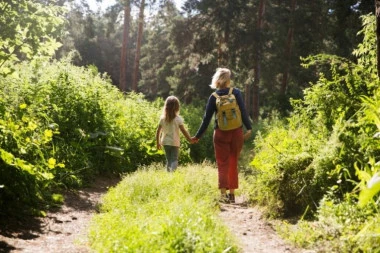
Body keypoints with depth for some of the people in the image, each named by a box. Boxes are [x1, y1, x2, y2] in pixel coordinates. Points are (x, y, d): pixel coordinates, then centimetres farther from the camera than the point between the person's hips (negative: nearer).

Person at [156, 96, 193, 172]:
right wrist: (190, 139, 1)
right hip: (174, 143, -4)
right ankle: (172, 172, -22)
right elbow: (183, 130, -9)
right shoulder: (178, 119, -10)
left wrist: (158, 142, 14)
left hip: (165, 142, 4)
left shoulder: (162, 118, 0)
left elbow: (158, 131, 4)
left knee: (168, 160, 17)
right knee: (174, 160, -1)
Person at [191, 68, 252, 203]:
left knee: (222, 164, 4)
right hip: (236, 132, 1)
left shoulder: (213, 97, -1)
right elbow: (243, 112, -8)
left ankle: (223, 193, -11)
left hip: (221, 134, -1)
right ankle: (232, 194, 17)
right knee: (233, 164, 12)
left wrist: (198, 136, 7)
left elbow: (206, 119, 0)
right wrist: (249, 128, -6)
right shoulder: (236, 93, -1)